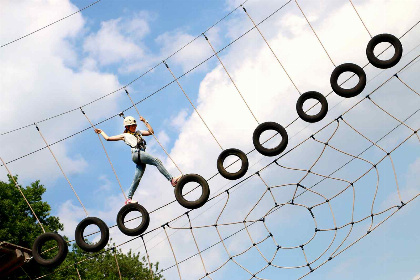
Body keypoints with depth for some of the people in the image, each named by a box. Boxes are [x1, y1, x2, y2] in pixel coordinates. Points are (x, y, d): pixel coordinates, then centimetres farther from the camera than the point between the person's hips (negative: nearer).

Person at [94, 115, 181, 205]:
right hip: (136, 153, -6)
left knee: (137, 179, 1)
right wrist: (101, 132, 33)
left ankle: (129, 199, 6)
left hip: (141, 156, 6)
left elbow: (151, 131, 23)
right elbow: (108, 138, 23)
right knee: (157, 161, -22)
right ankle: (172, 180, -28)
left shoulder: (138, 132, 32)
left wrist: (145, 121, 21)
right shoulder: (124, 136, 19)